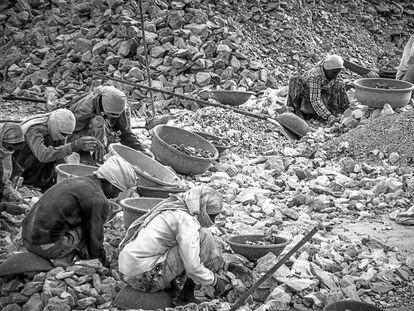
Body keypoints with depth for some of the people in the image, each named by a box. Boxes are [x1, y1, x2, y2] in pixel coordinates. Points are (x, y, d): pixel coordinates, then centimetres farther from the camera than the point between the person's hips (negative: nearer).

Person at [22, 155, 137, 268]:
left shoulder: (77, 181, 15)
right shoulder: (98, 200, -12)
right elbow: (95, 240, -7)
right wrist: (106, 266, 9)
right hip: (46, 245, -9)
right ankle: (63, 260, -5)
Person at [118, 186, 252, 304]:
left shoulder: (175, 211, 15)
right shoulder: (187, 220, -15)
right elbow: (192, 267, -21)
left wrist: (226, 265, 18)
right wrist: (215, 280, -4)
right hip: (147, 278, -10)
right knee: (203, 236, -9)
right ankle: (187, 294, -3)